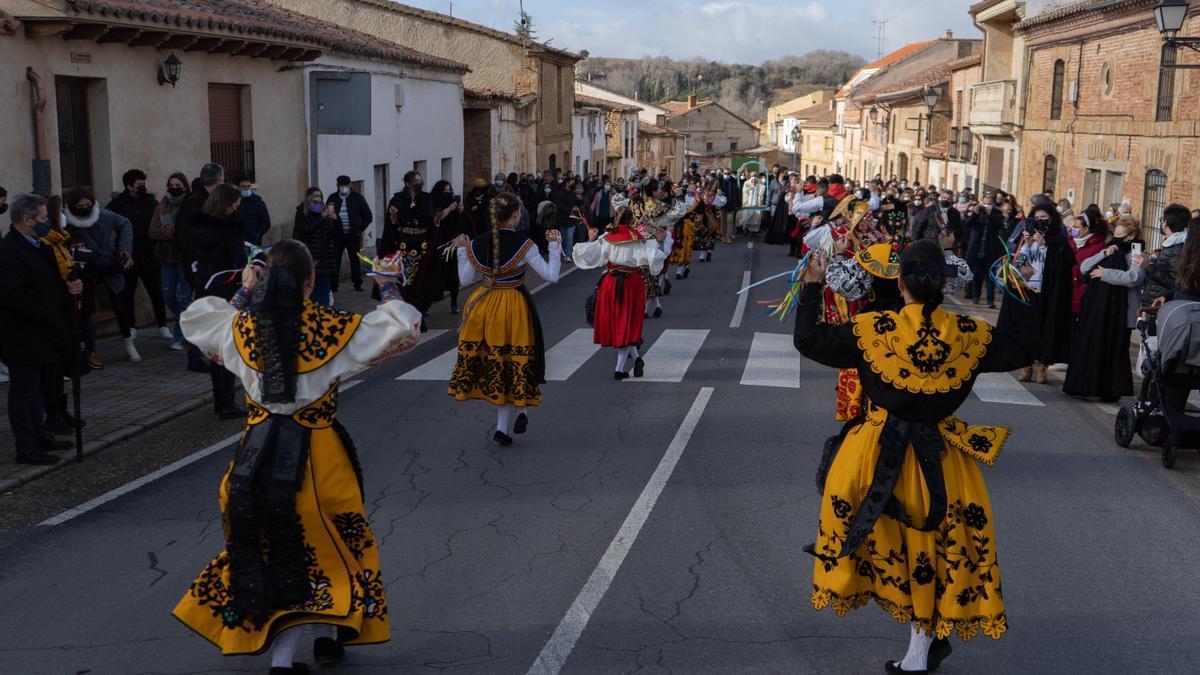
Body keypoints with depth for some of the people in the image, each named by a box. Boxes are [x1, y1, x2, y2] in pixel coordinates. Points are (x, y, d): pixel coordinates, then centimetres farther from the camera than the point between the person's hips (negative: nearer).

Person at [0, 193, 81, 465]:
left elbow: (50, 281, 23)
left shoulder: (38, 246, 12)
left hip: (41, 336, 10)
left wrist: (70, 286, 2)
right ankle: (26, 450, 8)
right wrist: (47, 318, -21)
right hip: (23, 338, -10)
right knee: (24, 393, 0)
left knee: (35, 390, 20)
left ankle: (40, 437, 33)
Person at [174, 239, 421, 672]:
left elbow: (193, 319, 17)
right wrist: (388, 290, 10)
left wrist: (242, 295, 21)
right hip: (318, 454, -2)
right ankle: (328, 635, 27)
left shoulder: (241, 327, -2)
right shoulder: (334, 328, -12)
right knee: (326, 539, 19)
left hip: (257, 453, 3)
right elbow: (402, 329, -7)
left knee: (262, 544, 16)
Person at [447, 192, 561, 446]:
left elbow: (465, 279, 6)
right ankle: (503, 426, 11)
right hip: (515, 307, -3)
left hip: (484, 306, 3)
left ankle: (519, 412, 19)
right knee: (512, 362, 10)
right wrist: (555, 245, -1)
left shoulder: (477, 243, -3)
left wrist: (461, 250, 17)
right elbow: (551, 275, -12)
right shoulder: (523, 244, -13)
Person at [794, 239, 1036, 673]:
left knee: (883, 538, 22)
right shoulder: (969, 335, -8)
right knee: (929, 545, 17)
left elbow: (808, 340, -6)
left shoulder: (872, 329, -13)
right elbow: (1020, 348, 7)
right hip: (937, 460, 2)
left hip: (877, 455, -2)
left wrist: (812, 288, 6)